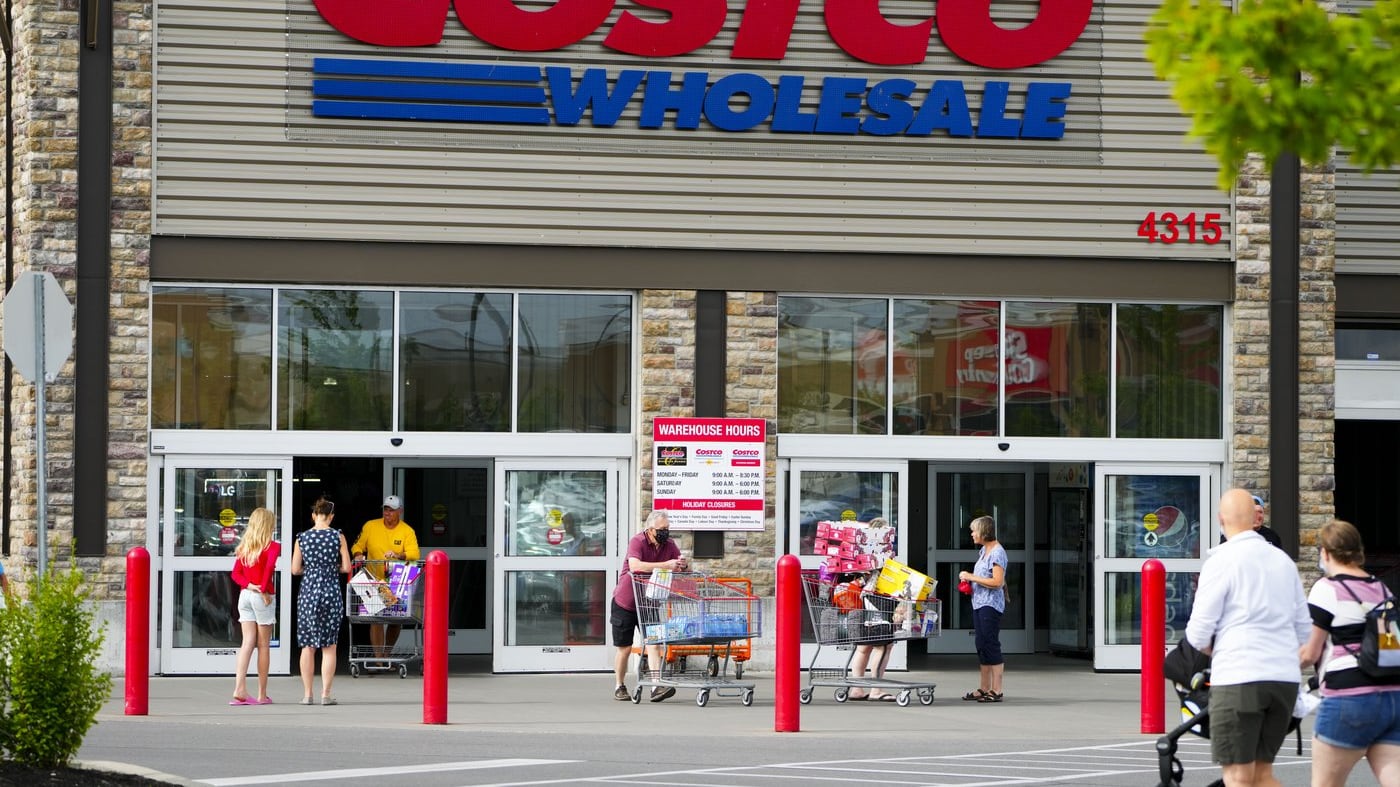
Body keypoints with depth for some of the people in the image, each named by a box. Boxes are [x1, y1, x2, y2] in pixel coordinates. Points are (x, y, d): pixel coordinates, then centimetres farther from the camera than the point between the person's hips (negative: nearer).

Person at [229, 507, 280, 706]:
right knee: (263, 645, 3)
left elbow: (236, 573, 5)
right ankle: (262, 695, 8)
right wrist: (263, 589, -15)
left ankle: (239, 689, -10)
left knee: (247, 642, 3)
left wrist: (248, 585, -7)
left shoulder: (244, 547, 10)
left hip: (245, 595, 5)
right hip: (262, 597, -5)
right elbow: (270, 566, -24)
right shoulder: (272, 546, -7)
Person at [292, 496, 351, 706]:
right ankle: (325, 694, 0)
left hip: (308, 592, 1)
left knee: (307, 645, 9)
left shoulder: (302, 538, 0)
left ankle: (307, 694, 8)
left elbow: (295, 569, 2)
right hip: (331, 592, -1)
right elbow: (346, 567, -4)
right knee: (329, 646, 4)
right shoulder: (338, 537, -4)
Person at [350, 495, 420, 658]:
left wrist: (398, 556, -33)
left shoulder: (407, 531, -2)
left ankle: (387, 655, 30)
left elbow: (414, 554, -14)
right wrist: (358, 555, -13)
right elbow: (358, 546, 10)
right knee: (376, 618, -12)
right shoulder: (370, 527, 2)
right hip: (374, 580, -1)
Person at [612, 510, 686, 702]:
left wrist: (681, 565, -31)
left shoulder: (669, 545, -2)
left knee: (653, 643, -13)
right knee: (624, 649, 5)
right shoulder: (637, 542, -20)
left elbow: (681, 567, -5)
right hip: (624, 602, -4)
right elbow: (635, 566, -38)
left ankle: (656, 687, -21)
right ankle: (620, 687, 22)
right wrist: (665, 565, -44)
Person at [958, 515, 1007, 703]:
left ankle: (996, 691, -5)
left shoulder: (997, 553, -13)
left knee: (991, 645, -8)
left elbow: (997, 582, -20)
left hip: (991, 604, -10)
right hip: (979, 603, 10)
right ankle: (983, 689, 18)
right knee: (981, 645, 12)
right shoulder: (983, 551, 15)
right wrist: (968, 578, 9)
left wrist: (972, 577, -17)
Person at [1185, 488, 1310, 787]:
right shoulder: (1284, 561, 12)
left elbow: (1198, 633, -7)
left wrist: (1210, 649, 14)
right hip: (1285, 678, 6)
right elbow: (1304, 630, 17)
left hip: (1238, 680, -6)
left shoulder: (1221, 562, -7)